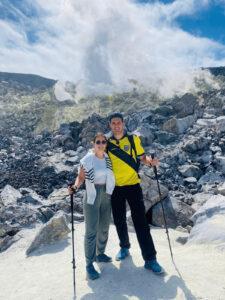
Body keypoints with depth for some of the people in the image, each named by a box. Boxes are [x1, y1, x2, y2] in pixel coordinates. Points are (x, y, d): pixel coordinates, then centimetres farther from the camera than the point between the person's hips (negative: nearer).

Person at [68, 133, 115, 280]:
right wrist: (75, 186, -26)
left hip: (107, 196, 6)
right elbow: (81, 177, -10)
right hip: (92, 196, -5)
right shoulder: (87, 160, -12)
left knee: (104, 228, 16)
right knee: (91, 231, -4)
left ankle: (100, 254, 37)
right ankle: (89, 264, 10)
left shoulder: (108, 158, 3)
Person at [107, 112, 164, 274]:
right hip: (115, 188, 2)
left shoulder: (133, 139, -2)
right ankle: (124, 247, 37)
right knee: (119, 221, 14)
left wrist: (150, 161, -20)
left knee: (141, 221, -3)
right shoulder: (107, 142, 2)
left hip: (133, 185, -2)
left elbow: (142, 157, 2)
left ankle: (150, 259, 6)